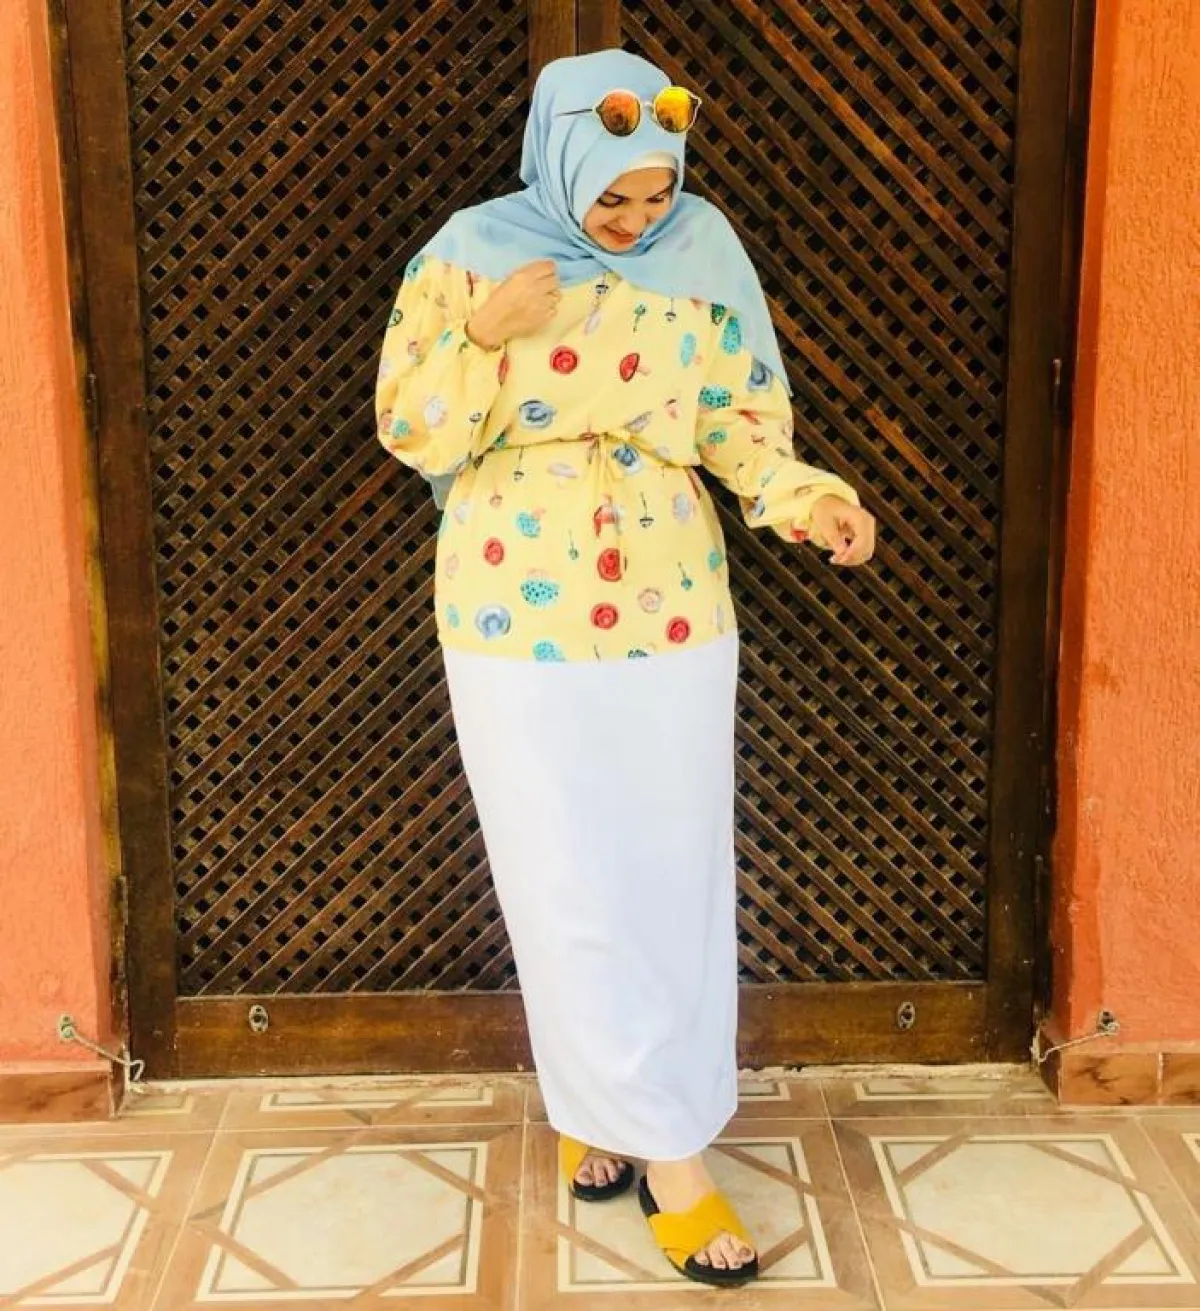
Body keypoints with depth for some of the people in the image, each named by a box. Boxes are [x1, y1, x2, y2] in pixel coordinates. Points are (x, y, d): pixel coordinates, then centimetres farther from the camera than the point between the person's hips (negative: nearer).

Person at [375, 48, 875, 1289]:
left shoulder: (702, 247, -1)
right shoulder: (472, 251, -6)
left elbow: (739, 419, 0)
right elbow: (412, 436, -6)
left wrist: (808, 497, -18)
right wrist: (486, 337, -21)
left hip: (668, 610, 2)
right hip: (522, 617, -2)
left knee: (670, 876, 7)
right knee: (569, 885, 2)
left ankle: (596, 1106, 27)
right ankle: (667, 1150, 17)